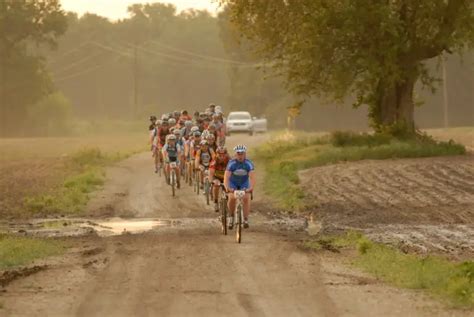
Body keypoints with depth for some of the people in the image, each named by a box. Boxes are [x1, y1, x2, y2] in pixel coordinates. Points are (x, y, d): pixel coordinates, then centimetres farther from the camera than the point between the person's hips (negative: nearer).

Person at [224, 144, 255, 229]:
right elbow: (226, 177, -34)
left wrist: (251, 188, -52)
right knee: (232, 198, -23)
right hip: (233, 183, -1)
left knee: (246, 198, -21)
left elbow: (252, 177, -34)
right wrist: (227, 188, -52)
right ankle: (231, 216, 2)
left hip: (244, 183, 1)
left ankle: (246, 220, -13)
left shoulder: (249, 163, -25)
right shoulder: (231, 163, -27)